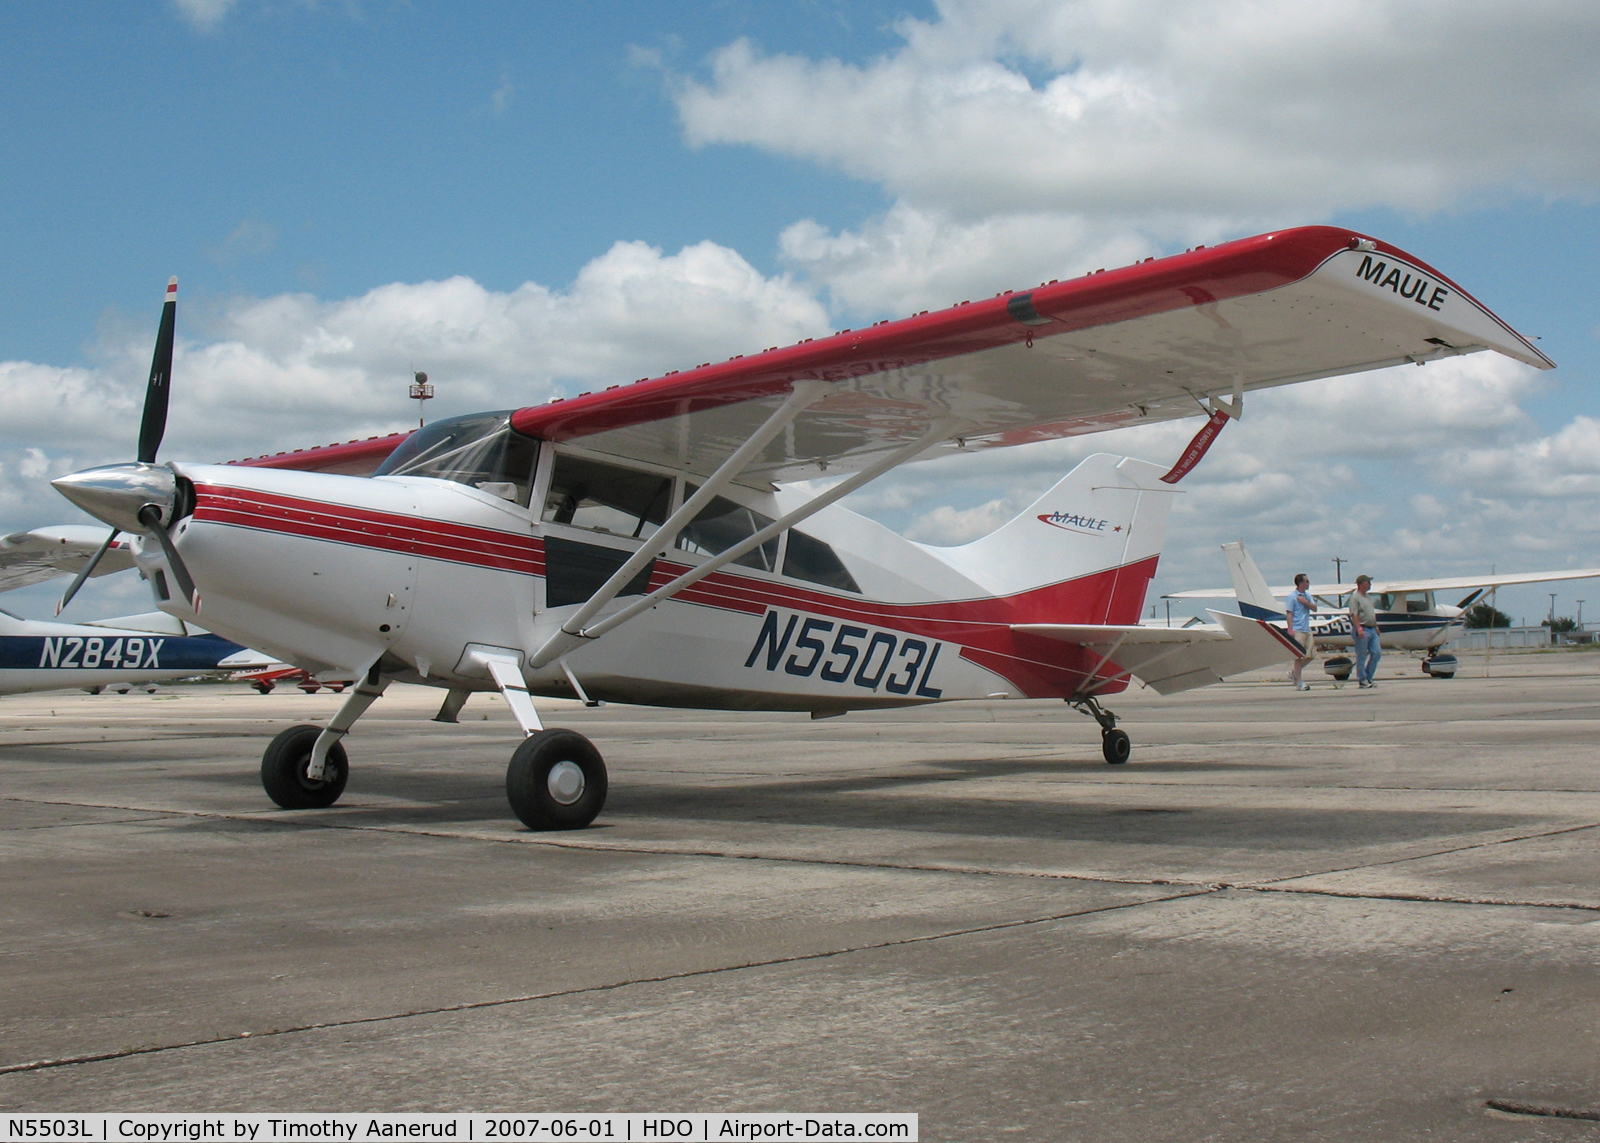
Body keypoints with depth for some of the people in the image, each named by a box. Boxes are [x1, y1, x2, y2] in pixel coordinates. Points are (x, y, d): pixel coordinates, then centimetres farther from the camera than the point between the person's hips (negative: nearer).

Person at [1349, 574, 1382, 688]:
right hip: (1362, 630, -9)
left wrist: (1376, 627, 24)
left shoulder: (1369, 597, 19)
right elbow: (1354, 615, -17)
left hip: (1372, 630, 9)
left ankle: (1368, 678, 16)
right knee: (1362, 656, -3)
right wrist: (1359, 628, -25)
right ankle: (1362, 680, 3)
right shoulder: (1355, 598, -10)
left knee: (1377, 653, 6)